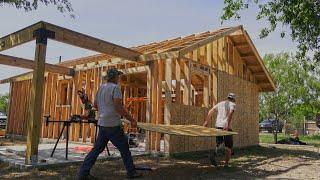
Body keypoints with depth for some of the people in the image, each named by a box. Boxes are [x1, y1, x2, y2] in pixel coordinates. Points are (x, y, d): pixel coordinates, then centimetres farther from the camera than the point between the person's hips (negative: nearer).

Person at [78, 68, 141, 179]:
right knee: (124, 149, 5)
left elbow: (95, 105, 20)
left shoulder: (101, 87, 12)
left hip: (102, 124, 8)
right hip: (113, 125, -8)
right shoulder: (115, 88, -13)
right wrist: (132, 120, -16)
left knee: (97, 149, 12)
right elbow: (119, 108, -21)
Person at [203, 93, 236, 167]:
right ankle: (226, 163, 10)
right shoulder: (232, 104, 3)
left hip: (218, 125, 4)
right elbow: (230, 113, -17)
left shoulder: (220, 103, 18)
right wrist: (227, 124, -27)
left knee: (218, 143, 14)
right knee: (228, 146, 9)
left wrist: (206, 121, 15)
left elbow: (211, 111, 12)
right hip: (226, 127, -4)